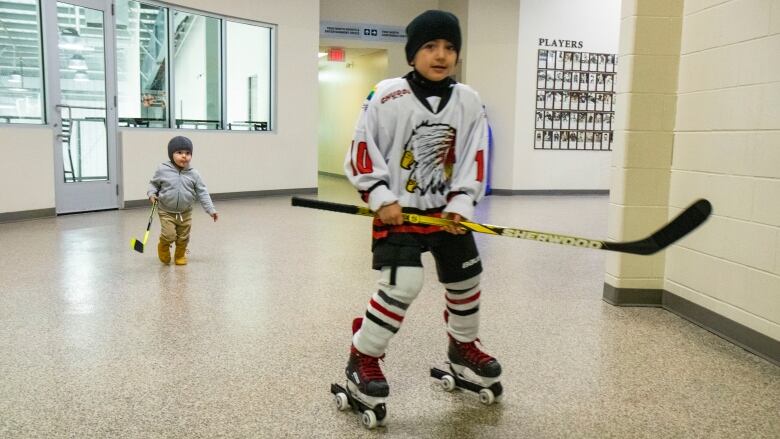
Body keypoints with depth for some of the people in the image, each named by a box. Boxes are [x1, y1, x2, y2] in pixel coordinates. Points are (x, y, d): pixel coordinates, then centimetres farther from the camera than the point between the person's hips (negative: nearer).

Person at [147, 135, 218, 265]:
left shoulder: (193, 174, -6)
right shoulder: (163, 170, -10)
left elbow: (202, 193, -4)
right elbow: (153, 183, 7)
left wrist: (211, 210, -8)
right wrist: (151, 194, -13)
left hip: (185, 213, 2)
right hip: (166, 212, -2)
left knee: (183, 237, 10)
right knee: (169, 235, -12)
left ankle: (180, 255, 36)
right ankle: (163, 247, 22)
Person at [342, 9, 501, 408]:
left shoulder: (468, 101, -1)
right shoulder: (386, 96, -12)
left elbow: (474, 159, 1)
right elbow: (362, 152, -9)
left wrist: (460, 204, -10)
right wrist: (381, 199, -16)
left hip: (447, 210, 5)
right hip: (397, 211, -5)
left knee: (466, 280, 15)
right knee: (402, 285, -17)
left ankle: (463, 346, 41)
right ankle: (362, 359, 3)